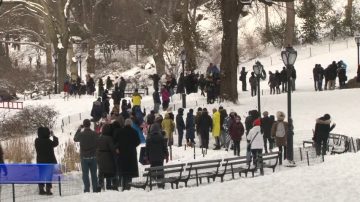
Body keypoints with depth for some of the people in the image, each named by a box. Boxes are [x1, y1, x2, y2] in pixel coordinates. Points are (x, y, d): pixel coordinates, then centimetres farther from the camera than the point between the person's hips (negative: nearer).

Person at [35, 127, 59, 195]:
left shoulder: (37, 141, -3)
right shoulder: (48, 141, -20)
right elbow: (55, 143, -3)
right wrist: (53, 136, 12)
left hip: (40, 161, 5)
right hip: (49, 161, -5)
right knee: (49, 175, 3)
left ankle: (41, 189, 13)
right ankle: (48, 189, 1)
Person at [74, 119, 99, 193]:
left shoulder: (81, 134, -10)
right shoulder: (94, 134, -7)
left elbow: (75, 139, 11)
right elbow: (98, 144, 1)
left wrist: (79, 129, 17)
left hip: (84, 157, -1)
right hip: (93, 157, 2)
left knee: (85, 174, 4)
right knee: (94, 174, 9)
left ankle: (87, 189, -2)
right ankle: (95, 189, 9)